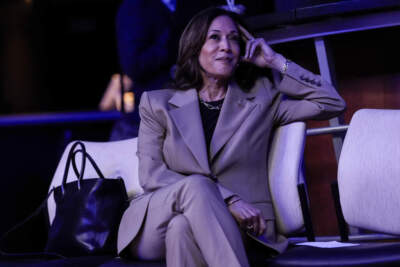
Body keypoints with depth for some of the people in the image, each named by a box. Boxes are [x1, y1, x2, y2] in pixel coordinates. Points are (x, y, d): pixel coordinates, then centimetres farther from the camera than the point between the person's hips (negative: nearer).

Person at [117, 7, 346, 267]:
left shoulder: (261, 101, 17)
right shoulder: (158, 104, 13)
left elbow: (332, 104, 13)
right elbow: (151, 175, -1)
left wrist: (276, 61, 11)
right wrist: (228, 199, -14)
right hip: (154, 231, 0)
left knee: (183, 227, -35)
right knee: (196, 184, -34)